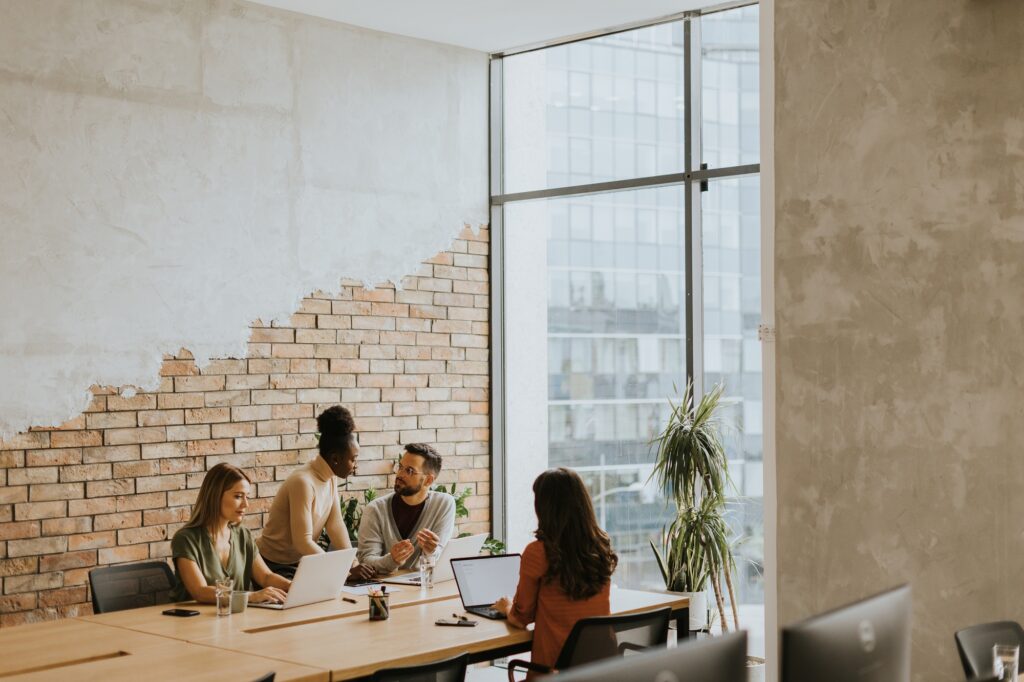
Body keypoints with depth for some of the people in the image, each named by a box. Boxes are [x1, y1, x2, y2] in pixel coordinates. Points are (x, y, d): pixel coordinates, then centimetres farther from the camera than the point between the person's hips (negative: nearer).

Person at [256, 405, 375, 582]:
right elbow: (302, 542, -28)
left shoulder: (331, 478, 0)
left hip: (300, 562, 8)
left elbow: (336, 525, -2)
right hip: (274, 567, -8)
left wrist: (353, 566, -13)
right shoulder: (303, 482, -25)